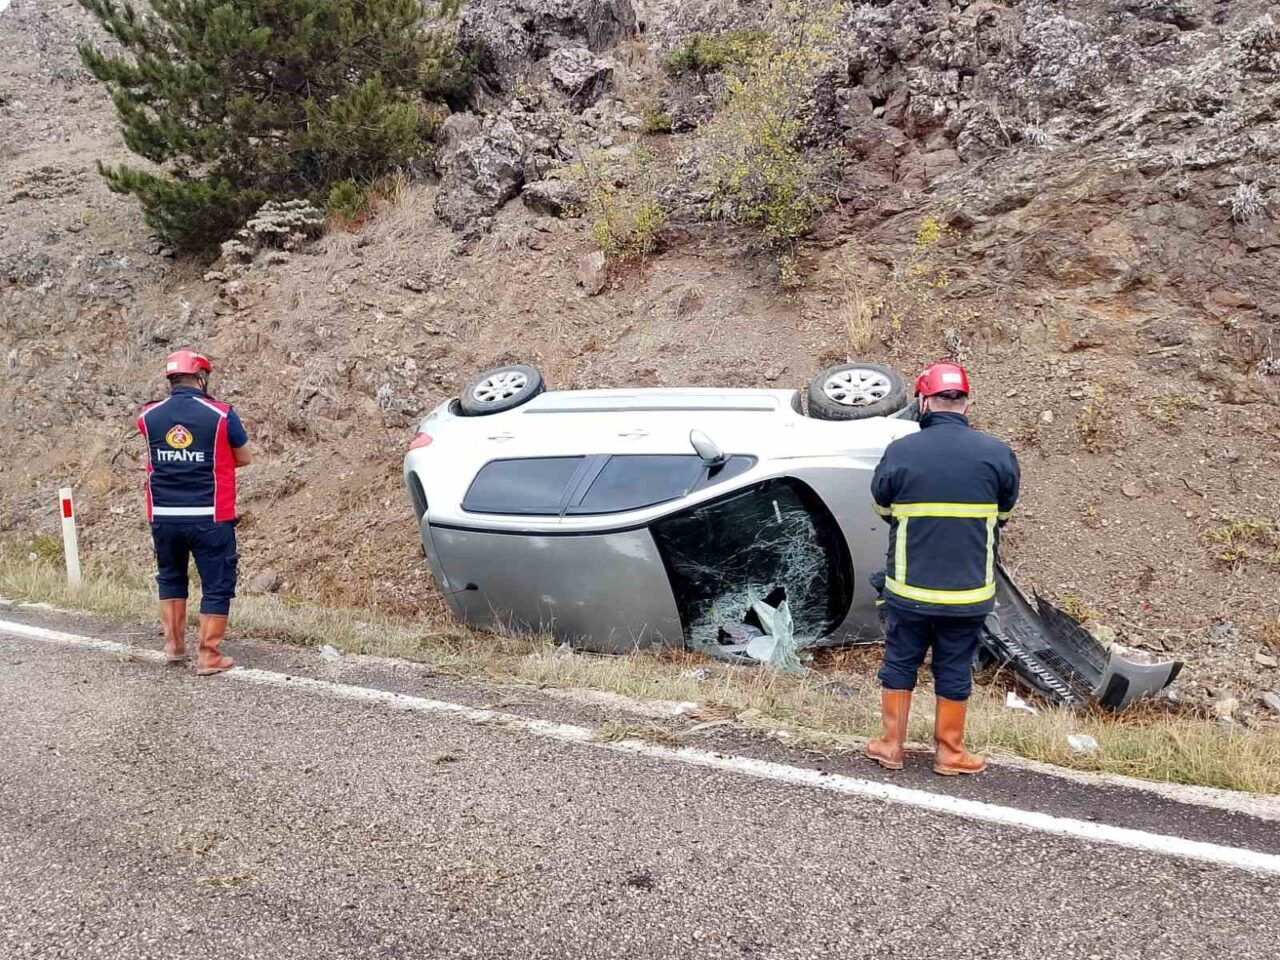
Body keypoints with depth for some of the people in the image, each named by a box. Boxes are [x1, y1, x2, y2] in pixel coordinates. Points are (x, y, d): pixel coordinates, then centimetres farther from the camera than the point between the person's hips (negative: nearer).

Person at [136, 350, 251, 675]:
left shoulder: (148, 416, 0)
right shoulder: (222, 415, -8)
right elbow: (244, 458, 4)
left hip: (163, 517, 4)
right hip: (210, 518, -4)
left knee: (170, 577, 24)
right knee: (217, 584, 8)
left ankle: (174, 645, 30)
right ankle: (209, 656, 11)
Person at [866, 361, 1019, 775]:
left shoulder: (899, 452, -12)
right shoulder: (997, 454, -9)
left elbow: (882, 508, 5)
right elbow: (1004, 512, 8)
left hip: (908, 588, 0)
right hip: (969, 589, 1)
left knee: (899, 664, 15)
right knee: (954, 671, 14)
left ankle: (891, 746, 25)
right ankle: (949, 753, 26)